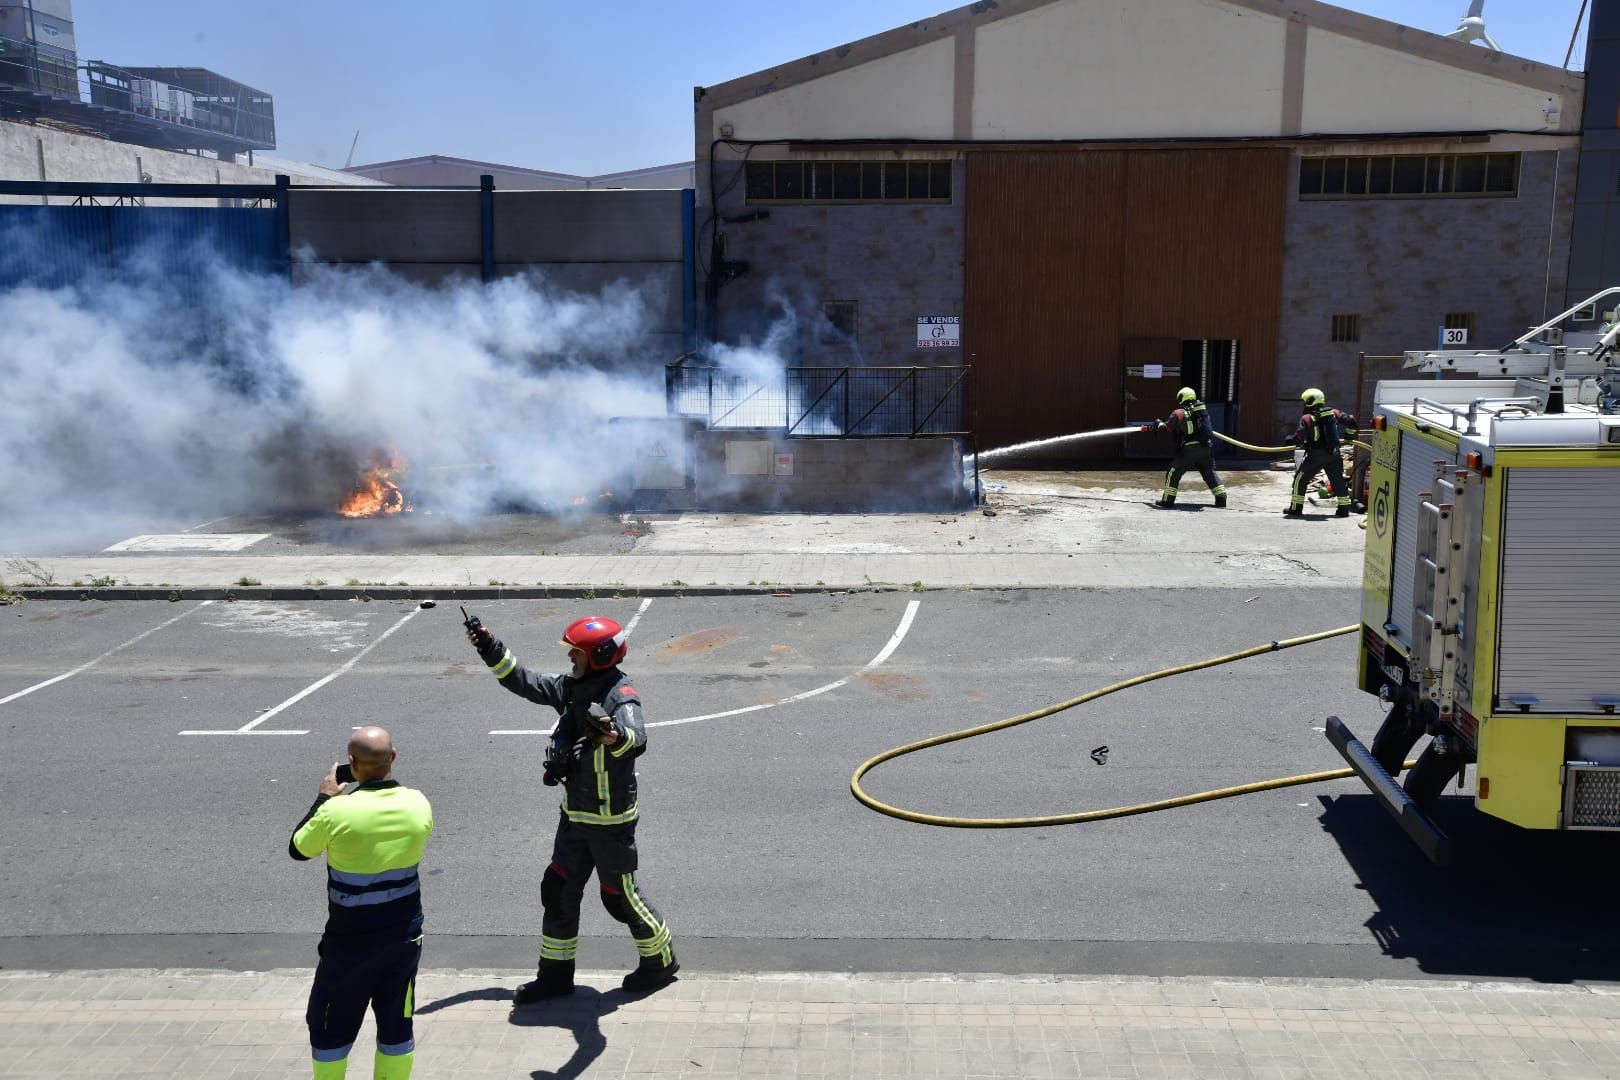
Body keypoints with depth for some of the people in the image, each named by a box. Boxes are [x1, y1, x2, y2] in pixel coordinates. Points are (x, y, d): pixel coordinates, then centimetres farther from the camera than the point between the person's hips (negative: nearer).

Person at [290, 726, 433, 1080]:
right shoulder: (419, 804, -9)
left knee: (331, 1025, 15)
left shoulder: (337, 811, -21)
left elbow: (298, 849, -2)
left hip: (350, 940, -3)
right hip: (405, 934, 4)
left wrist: (325, 797, 7)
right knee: (397, 1022, 16)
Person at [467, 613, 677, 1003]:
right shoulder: (571, 687, 2)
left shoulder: (621, 696, -24)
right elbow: (524, 682, 11)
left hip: (611, 820, -8)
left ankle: (661, 961, 27)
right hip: (574, 814, 8)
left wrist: (615, 736, -65)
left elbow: (637, 739, -42)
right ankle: (556, 974, 26)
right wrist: (490, 649, 3)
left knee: (619, 894, 5)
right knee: (558, 890, 13)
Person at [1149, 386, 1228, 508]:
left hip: (1189, 449, -4)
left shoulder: (1178, 413, -2)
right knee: (1209, 473, 16)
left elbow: (1168, 428, 10)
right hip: (1206, 448, 4)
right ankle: (1221, 498, 10)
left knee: (1174, 472, 6)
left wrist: (1160, 425, 33)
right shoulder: (1202, 410, 11)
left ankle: (1168, 499, 5)